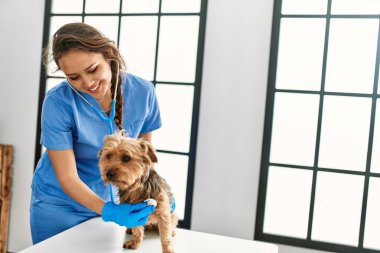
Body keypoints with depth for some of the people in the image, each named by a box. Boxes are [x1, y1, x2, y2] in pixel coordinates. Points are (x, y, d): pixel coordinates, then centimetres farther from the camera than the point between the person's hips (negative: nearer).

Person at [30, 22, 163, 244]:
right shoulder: (58, 103, -25)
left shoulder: (143, 92, -17)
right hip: (60, 205, -2)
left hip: (108, 197, 3)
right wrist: (109, 211, -33)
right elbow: (67, 178, -21)